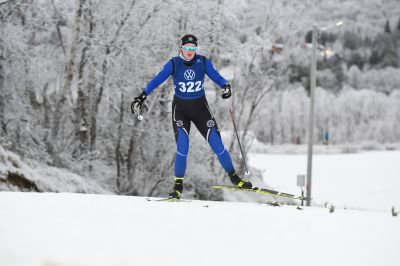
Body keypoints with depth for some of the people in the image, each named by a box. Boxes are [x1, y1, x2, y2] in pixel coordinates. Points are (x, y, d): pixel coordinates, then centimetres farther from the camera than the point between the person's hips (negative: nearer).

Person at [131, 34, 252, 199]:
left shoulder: (203, 62, -5)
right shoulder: (174, 64, -8)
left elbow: (216, 76, -6)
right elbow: (156, 81, -6)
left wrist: (225, 86, -27)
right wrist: (141, 97, -12)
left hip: (200, 108, 2)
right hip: (180, 109, -1)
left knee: (216, 143, -4)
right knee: (182, 146, -17)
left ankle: (234, 177, 12)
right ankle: (178, 184, -3)